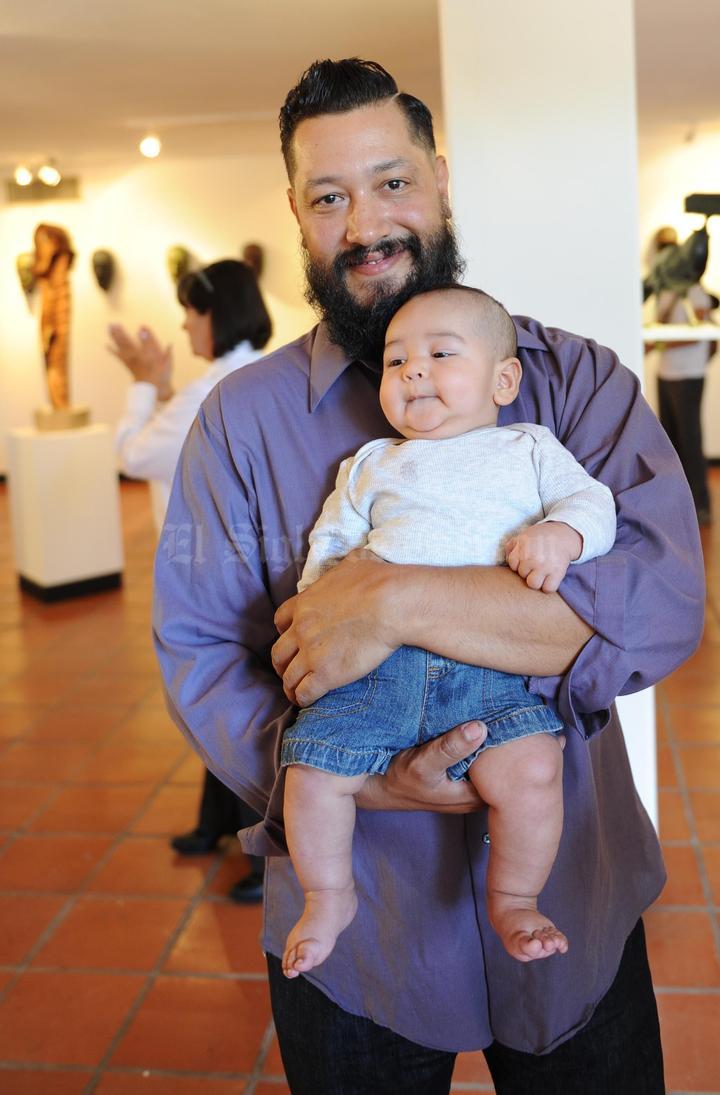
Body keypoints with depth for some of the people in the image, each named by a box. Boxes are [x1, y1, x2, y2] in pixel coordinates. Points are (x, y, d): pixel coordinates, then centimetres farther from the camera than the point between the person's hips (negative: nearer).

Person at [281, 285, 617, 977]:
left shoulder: (529, 449, 19)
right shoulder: (371, 465, 25)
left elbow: (592, 500, 9)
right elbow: (331, 541, 25)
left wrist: (562, 534, -13)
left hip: (489, 666, -2)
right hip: (374, 662, 2)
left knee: (532, 770, -24)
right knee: (314, 771, -13)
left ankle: (513, 901, 4)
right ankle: (330, 898, 16)